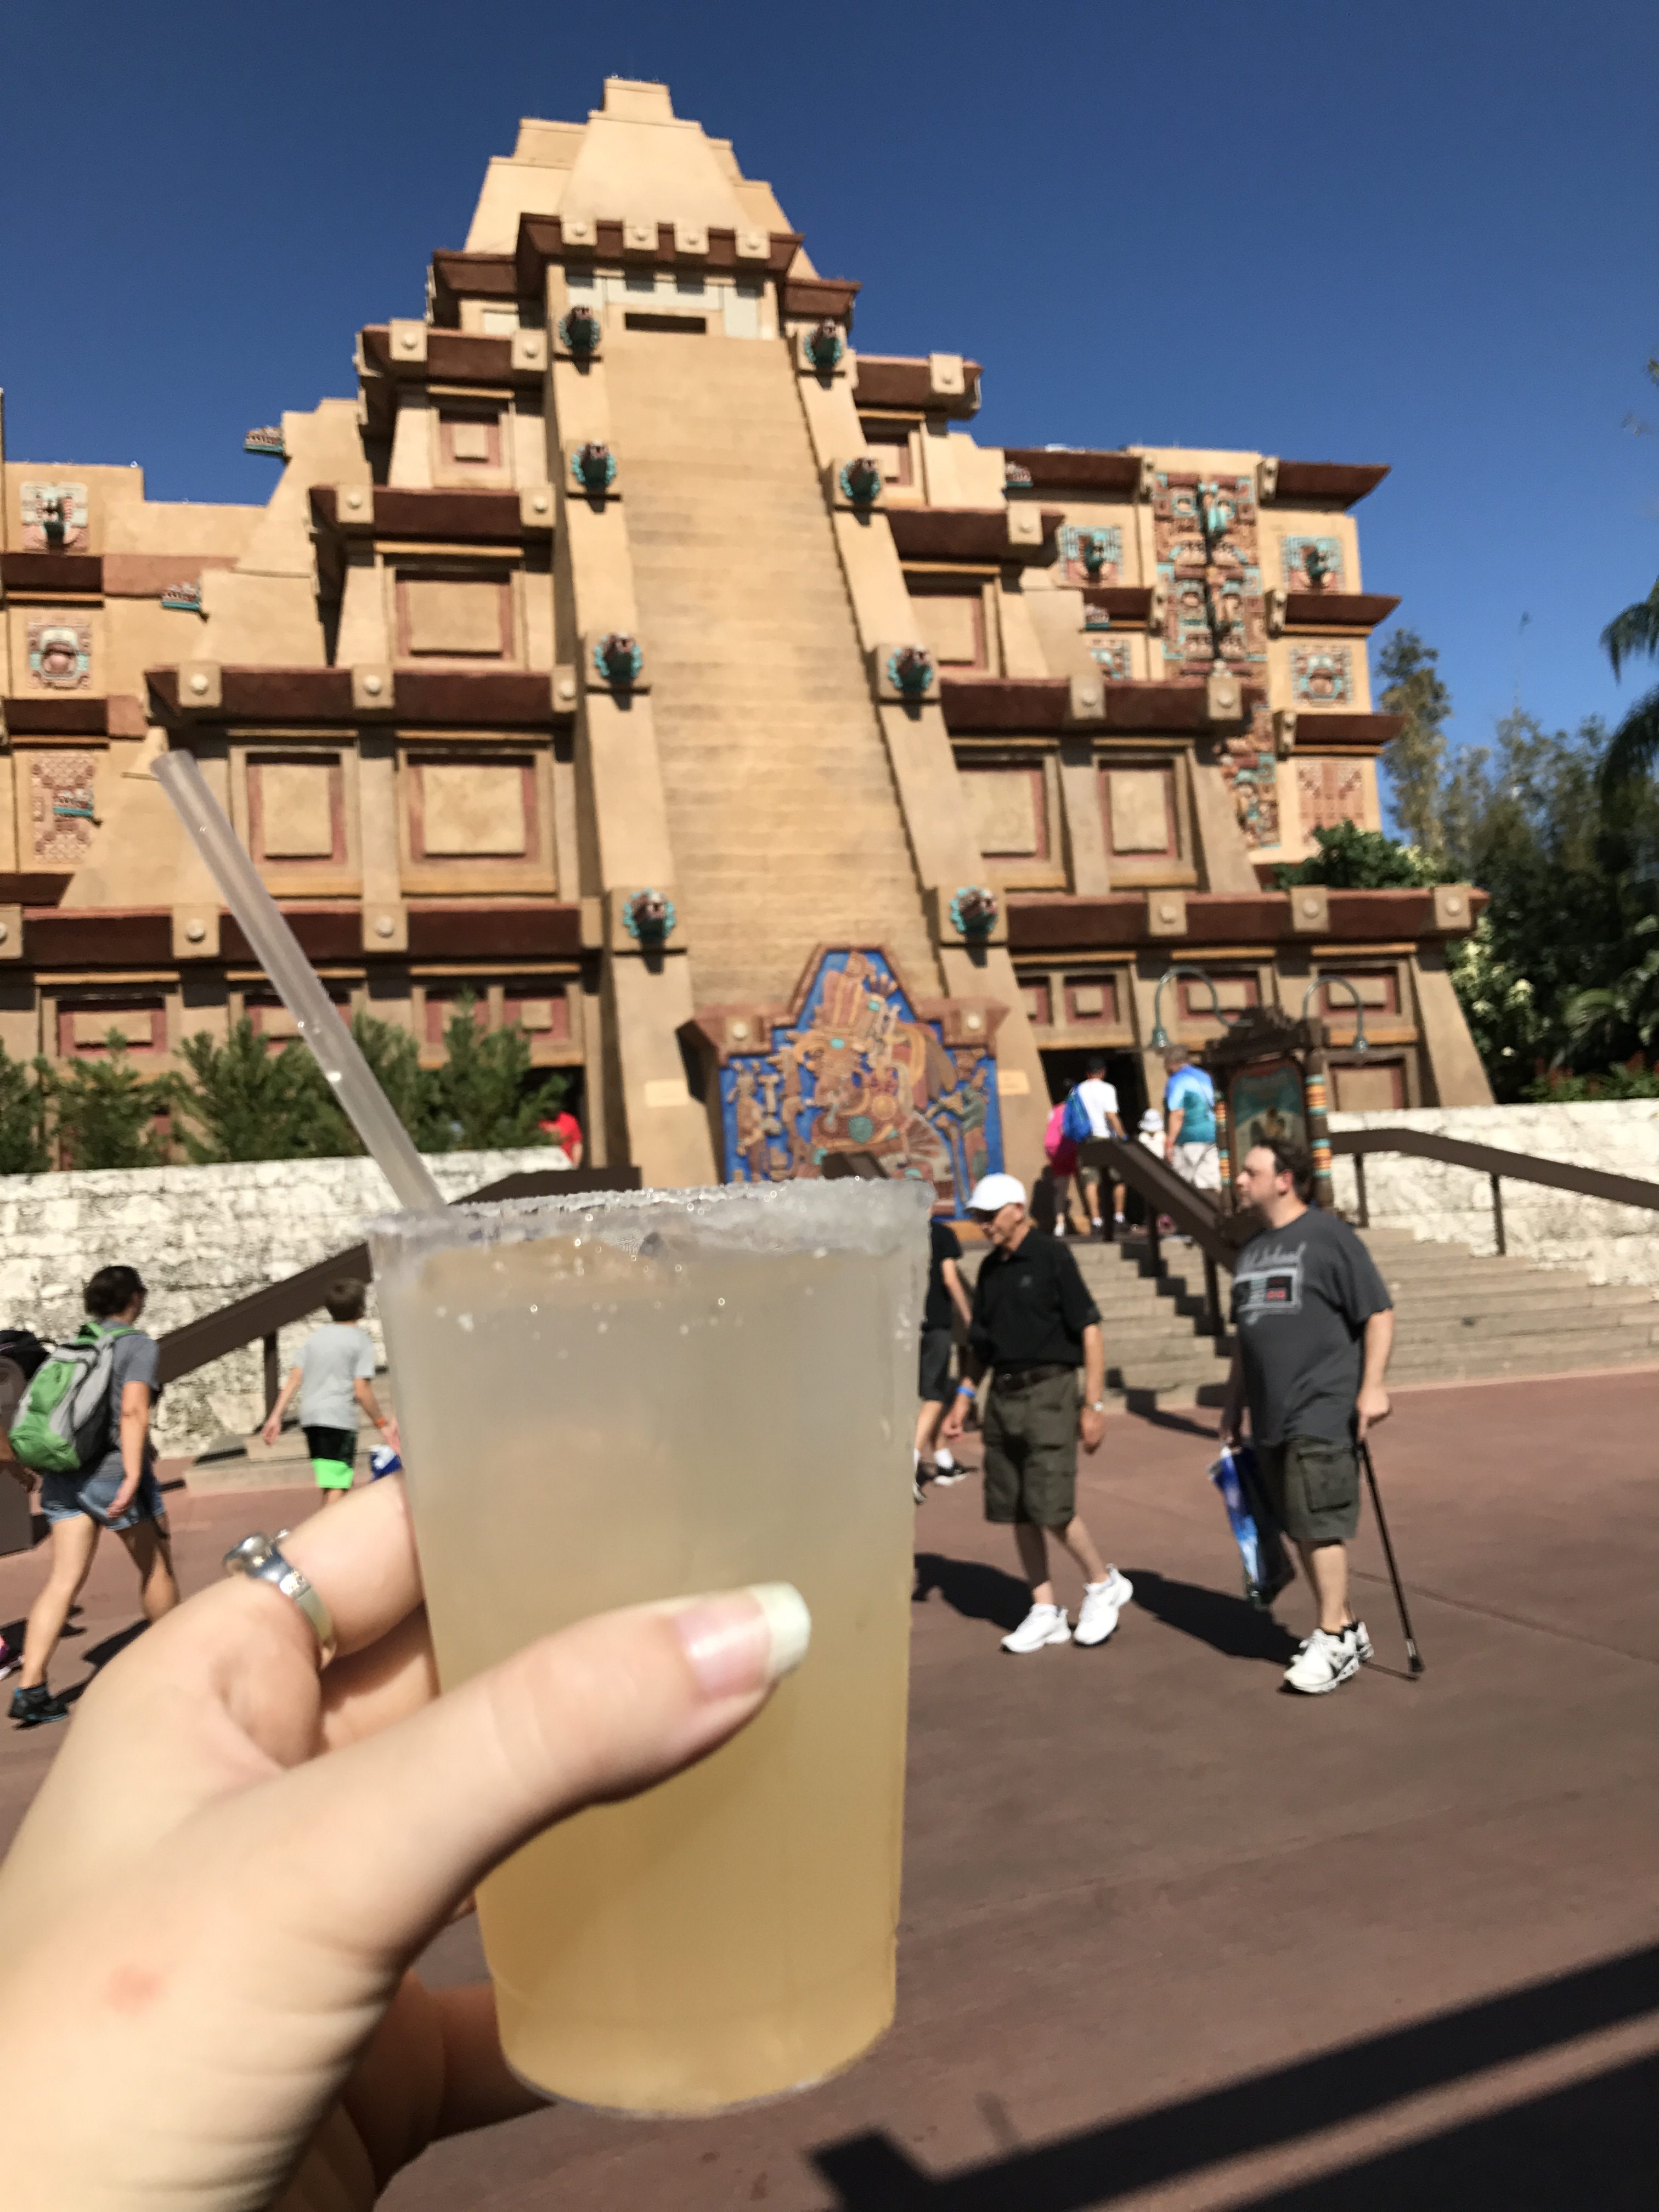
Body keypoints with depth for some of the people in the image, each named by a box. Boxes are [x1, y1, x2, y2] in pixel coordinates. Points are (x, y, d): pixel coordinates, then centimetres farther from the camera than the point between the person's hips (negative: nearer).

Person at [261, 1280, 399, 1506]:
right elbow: (361, 1391, -10)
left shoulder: (315, 1337, 15)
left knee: (329, 1479, 19)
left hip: (310, 1417, 7)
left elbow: (294, 1379, 7)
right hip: (340, 1418, -7)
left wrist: (276, 1416, 8)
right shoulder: (361, 1340, -3)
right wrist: (382, 1423, -4)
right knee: (337, 1485, -8)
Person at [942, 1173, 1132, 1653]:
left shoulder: (1051, 1256, -8)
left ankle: (1104, 1585, 15)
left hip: (1048, 1393, -7)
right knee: (1014, 1511, 7)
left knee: (1051, 1506, -10)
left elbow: (1090, 1330, -10)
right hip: (1003, 1396, 7)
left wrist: (1094, 1404, -13)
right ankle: (1045, 1612, 19)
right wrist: (963, 1399, 13)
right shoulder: (990, 1268, 12)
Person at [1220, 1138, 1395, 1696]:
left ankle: (1333, 1641, 4)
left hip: (1323, 1412, -8)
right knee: (1300, 1529, 11)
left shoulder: (1329, 1236, -6)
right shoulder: (1252, 1252, 17)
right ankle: (1347, 1629, 24)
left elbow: (1379, 1314, -9)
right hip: (1270, 1417, 8)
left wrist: (1372, 1386, -16)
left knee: (1320, 1526, -6)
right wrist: (1233, 1403, 21)